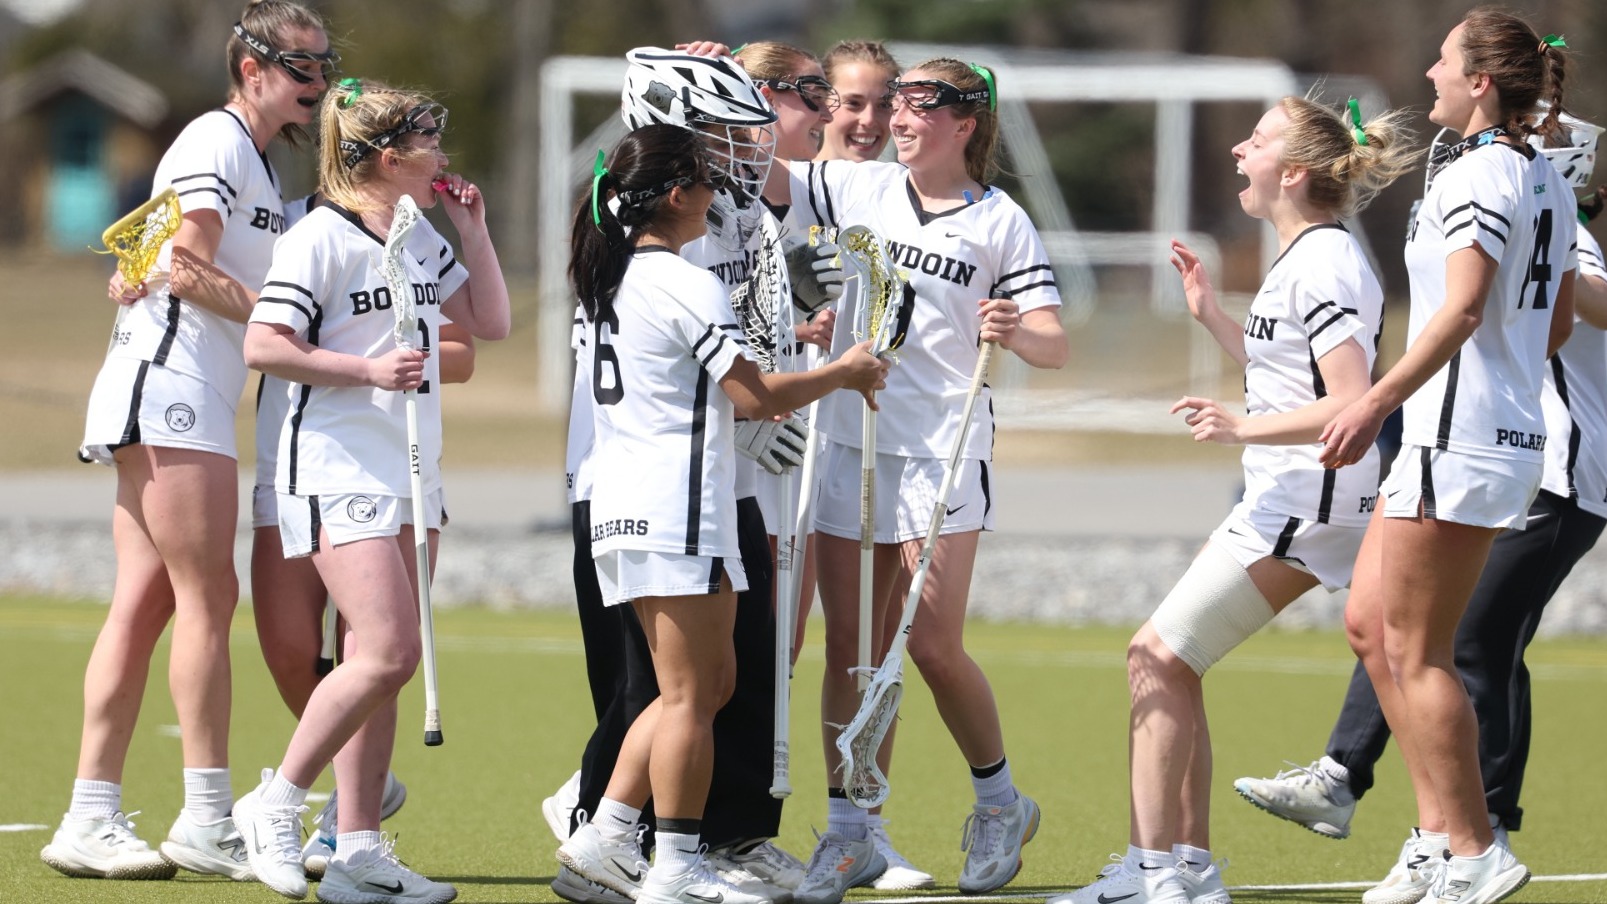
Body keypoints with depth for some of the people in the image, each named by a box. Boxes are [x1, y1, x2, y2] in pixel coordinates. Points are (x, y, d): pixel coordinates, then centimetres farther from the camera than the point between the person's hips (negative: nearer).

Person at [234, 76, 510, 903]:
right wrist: (368, 371, -20)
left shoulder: (422, 238, 14)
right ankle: (274, 806, -5)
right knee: (386, 653, -18)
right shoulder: (321, 237, -11)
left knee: (380, 661, 6)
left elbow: (490, 322, 20)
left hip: (411, 470, 9)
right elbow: (263, 345, -15)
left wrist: (473, 232, 10)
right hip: (338, 470, -8)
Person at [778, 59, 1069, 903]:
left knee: (933, 646, -5)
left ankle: (999, 802, 17)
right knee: (851, 646, 2)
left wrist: (1016, 331, -27)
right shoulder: (859, 188, 7)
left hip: (942, 450, -3)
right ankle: (848, 836, 6)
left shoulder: (1001, 223, -2)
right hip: (851, 444, 3)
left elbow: (1054, 347, -5)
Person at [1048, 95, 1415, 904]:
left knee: (1158, 658, -9)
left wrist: (1244, 428, -28)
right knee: (1162, 663, 11)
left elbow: (1353, 404, -24)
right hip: (1279, 503, 11)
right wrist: (1212, 316, 23)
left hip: (1303, 504, -11)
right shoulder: (1305, 259, 16)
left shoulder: (1324, 265, -16)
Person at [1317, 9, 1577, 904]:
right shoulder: (1548, 183, 13)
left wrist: (1377, 403, -28)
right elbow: (1558, 322, 20)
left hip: (1459, 440, -10)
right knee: (1370, 622, 14)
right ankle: (1438, 832, 12)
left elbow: (1463, 309, -25)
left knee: (1417, 653, -3)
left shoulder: (1476, 175, -15)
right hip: (1516, 435, 10)